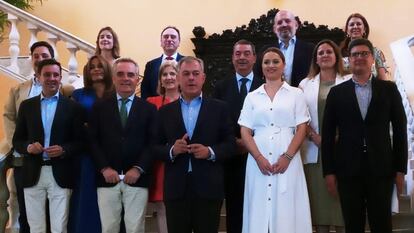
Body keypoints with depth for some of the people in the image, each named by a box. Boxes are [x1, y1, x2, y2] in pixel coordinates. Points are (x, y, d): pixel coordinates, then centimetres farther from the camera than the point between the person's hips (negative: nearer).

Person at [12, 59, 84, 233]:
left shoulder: (72, 107, 3)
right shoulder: (26, 106, 9)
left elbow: (80, 141, 1)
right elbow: (17, 140, 9)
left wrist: (63, 150, -17)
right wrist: (28, 147, -12)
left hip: (60, 175, -2)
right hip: (33, 175, 2)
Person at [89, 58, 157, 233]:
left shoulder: (149, 109, 7)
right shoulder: (99, 107, 9)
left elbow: (153, 143, 0)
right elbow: (93, 141, 4)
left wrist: (139, 169, -10)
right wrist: (104, 168, -8)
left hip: (137, 179, -1)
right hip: (107, 178, 1)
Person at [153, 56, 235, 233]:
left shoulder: (219, 108, 6)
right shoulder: (165, 111, 10)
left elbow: (230, 144, 3)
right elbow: (156, 147, 7)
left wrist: (211, 152, -14)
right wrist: (172, 150, -12)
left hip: (209, 188, -1)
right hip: (176, 189, 1)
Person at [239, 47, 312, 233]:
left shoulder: (295, 94, 8)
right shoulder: (252, 97, 11)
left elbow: (302, 129, 2)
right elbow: (245, 132, 6)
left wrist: (287, 157, -11)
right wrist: (259, 158, -9)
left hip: (287, 160, -1)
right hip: (258, 161, 1)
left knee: (287, 210, -2)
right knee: (259, 209, 2)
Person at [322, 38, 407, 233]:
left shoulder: (389, 89, 6)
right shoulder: (337, 92, 6)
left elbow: (400, 129, 5)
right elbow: (328, 133, 4)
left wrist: (400, 168, 0)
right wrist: (329, 171, -1)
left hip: (381, 168, 0)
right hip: (348, 169, 0)